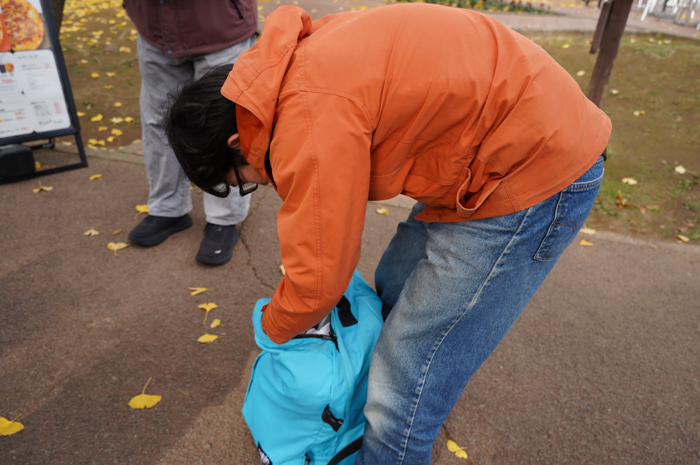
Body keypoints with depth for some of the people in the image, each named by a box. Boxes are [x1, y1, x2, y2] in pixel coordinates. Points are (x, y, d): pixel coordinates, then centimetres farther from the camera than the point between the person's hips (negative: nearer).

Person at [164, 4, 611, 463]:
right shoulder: (302, 62, 6)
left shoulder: (312, 118, -24)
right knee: (395, 287, 22)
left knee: (407, 385, -4)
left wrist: (274, 328, 6)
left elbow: (318, 282, -15)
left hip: (533, 174, -10)